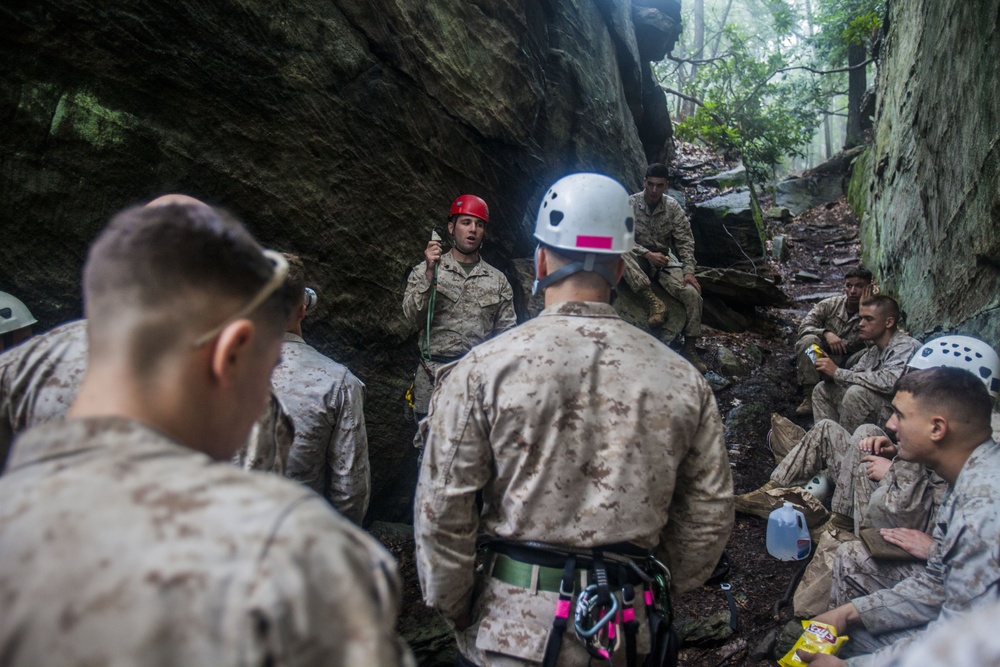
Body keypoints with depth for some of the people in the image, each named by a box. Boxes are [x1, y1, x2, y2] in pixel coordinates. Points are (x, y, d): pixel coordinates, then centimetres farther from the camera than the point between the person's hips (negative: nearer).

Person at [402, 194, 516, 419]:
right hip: (434, 377, -1)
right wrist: (430, 273, -17)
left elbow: (507, 333, 9)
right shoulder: (425, 270, 6)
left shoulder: (498, 280, 10)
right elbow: (414, 317, -7)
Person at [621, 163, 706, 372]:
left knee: (692, 293, -23)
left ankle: (690, 349, -13)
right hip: (637, 258, -2)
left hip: (664, 258, 2)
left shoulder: (672, 207, -2)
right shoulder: (630, 204, -8)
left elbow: (685, 240, -3)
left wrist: (689, 271, -14)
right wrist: (648, 254, -24)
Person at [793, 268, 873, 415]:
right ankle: (810, 396, -26)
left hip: (849, 365, -1)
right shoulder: (830, 304, -3)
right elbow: (805, 326, -10)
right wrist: (826, 333, -29)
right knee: (808, 340, -28)